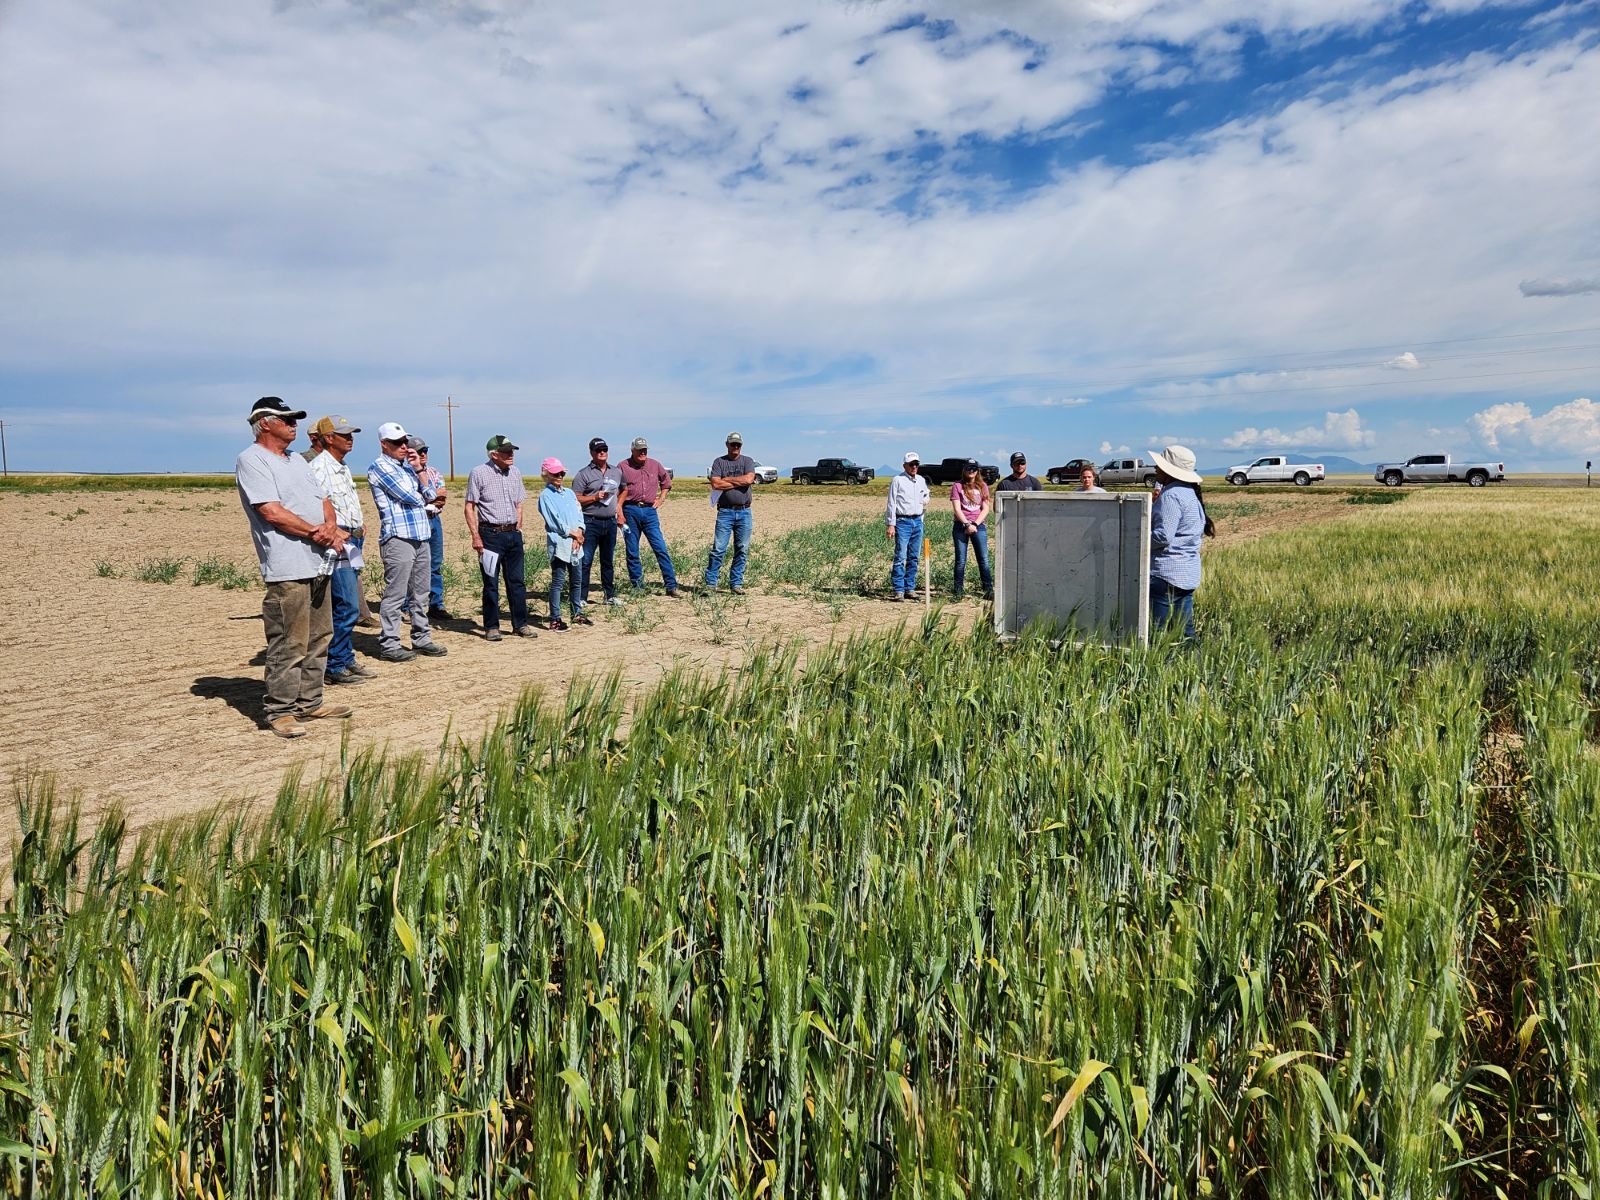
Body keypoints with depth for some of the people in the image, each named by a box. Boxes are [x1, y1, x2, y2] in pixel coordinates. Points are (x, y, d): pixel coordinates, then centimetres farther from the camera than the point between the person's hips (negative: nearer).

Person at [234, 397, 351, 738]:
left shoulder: (297, 461, 22)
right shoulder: (252, 460, -6)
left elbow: (323, 500, 19)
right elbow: (271, 511, -15)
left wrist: (330, 528, -3)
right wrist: (315, 532, -10)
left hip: (319, 563, 9)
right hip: (287, 568, -9)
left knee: (318, 638, 13)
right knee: (288, 644, -7)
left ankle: (309, 703, 23)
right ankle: (280, 711, 2)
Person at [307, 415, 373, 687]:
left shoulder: (344, 468, 19)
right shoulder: (319, 466, -12)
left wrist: (360, 524, 16)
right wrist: (336, 532, -23)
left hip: (351, 548, 10)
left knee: (350, 608, 14)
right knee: (347, 608, -10)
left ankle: (346, 660, 23)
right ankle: (335, 667, -2)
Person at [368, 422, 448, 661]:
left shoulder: (408, 467, 20)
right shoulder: (379, 467, -5)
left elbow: (429, 495, 11)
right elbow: (409, 497, -14)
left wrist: (419, 469, 4)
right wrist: (420, 499, 7)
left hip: (421, 537, 8)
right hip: (398, 539, -8)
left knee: (420, 594, 13)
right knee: (395, 595, -6)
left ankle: (422, 639, 21)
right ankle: (389, 645, -1)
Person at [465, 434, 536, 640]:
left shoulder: (515, 473, 11)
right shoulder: (479, 473, -6)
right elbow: (470, 507, -6)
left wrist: (518, 530, 11)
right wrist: (476, 537, -12)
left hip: (513, 534, 5)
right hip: (490, 534, -5)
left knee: (517, 581, 7)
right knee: (491, 583, 1)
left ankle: (520, 624, 15)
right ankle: (491, 627, 9)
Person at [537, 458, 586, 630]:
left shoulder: (570, 493, 16)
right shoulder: (545, 496, -4)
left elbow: (579, 514, 10)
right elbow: (553, 521, -11)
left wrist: (579, 532, -7)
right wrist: (573, 533, -9)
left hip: (575, 543, 6)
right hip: (558, 544, -6)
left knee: (575, 580, 14)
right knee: (558, 581, -4)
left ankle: (577, 613, 26)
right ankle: (555, 619, 0)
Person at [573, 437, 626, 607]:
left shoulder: (616, 472, 12)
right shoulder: (583, 474, -4)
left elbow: (624, 490, 29)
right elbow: (576, 500, -8)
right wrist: (595, 497, -17)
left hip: (611, 522, 5)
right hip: (590, 523, -5)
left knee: (609, 561, 13)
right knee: (585, 561, -6)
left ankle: (610, 595, 22)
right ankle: (581, 597, -1)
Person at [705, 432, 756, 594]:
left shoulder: (748, 461, 10)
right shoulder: (719, 461, 7)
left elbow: (748, 479, -9)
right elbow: (715, 484, -9)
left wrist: (726, 479, -5)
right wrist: (740, 482, -7)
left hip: (744, 511, 2)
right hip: (725, 511, -2)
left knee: (742, 550, 4)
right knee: (718, 549, -6)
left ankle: (736, 583, 13)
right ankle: (710, 583, -1)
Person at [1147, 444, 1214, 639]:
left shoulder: (1171, 495, -15)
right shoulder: (1192, 493, 15)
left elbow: (1163, 536, -22)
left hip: (1166, 574, -10)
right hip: (1189, 573, 10)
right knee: (1185, 631, 12)